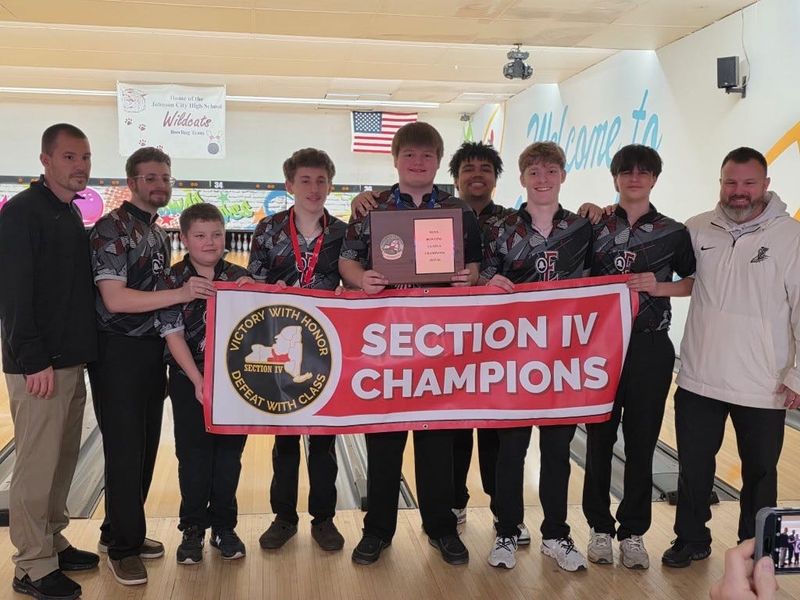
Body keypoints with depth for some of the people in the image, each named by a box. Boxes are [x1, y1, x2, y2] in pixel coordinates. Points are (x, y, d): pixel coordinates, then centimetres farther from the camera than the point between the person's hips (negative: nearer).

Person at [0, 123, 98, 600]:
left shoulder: (73, 213, 13)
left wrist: (77, 352, 16)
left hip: (72, 361, 8)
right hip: (40, 365, -8)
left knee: (62, 463, 16)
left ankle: (53, 543, 29)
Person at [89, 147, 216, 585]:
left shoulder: (159, 233, 14)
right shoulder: (112, 229, -13)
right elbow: (115, 299, -22)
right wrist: (180, 294, -29)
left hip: (153, 349, 8)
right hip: (119, 353, -8)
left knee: (146, 449, 13)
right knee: (125, 451, -1)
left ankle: (120, 530, 29)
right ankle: (122, 547, 14)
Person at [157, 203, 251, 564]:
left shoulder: (240, 278, 2)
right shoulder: (172, 282, -6)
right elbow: (173, 335, -10)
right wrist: (197, 381, -16)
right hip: (190, 382, -2)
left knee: (229, 455, 9)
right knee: (193, 457, 6)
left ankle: (223, 527, 23)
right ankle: (192, 530, 20)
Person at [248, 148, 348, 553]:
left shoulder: (342, 234, 2)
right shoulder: (268, 231, 0)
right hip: (281, 346, 0)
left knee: (324, 433, 8)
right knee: (284, 433, 10)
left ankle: (323, 518, 22)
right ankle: (284, 517, 24)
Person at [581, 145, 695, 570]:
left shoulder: (673, 232, 4)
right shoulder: (595, 228, 6)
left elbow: (695, 283, 8)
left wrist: (659, 287, -9)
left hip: (650, 348, 0)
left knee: (641, 443, 6)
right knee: (599, 440, 6)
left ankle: (633, 531, 19)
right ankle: (600, 528, 21)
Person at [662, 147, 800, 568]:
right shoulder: (697, 229, 1)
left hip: (763, 387, -3)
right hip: (699, 379, 3)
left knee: (760, 472, 14)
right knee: (694, 466, 15)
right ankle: (691, 540, 34)